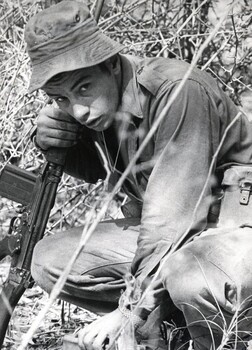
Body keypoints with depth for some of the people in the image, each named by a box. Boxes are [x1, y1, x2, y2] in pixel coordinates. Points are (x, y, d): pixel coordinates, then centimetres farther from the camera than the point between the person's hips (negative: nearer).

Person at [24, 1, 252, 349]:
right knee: (49, 261, -5)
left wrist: (132, 311, -27)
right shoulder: (89, 106, -1)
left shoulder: (178, 91, -26)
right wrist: (51, 143, -2)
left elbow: (171, 212, -28)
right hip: (169, 232, 8)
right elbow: (95, 169, 21)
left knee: (191, 277, -41)